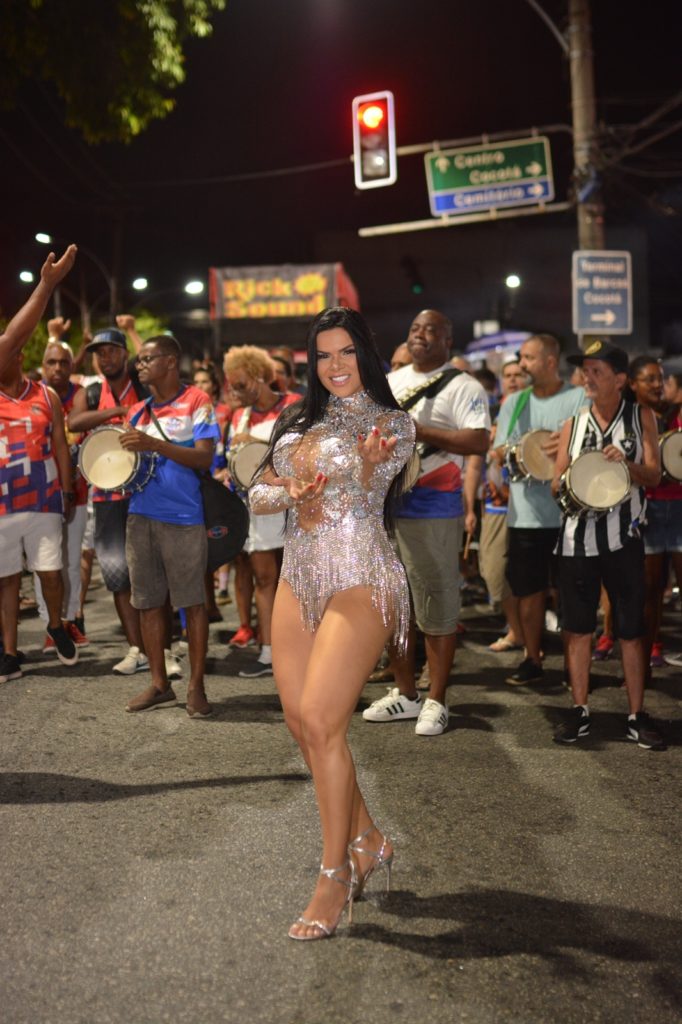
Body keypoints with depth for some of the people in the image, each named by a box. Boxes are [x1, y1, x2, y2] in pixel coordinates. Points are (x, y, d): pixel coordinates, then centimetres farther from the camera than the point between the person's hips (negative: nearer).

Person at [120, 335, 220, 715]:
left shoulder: (196, 402, -3)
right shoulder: (138, 411, 15)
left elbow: (204, 458, -13)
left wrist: (155, 444, -22)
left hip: (182, 516, -6)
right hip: (141, 514, 6)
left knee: (192, 601, -1)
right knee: (148, 601, 8)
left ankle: (196, 686, 7)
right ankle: (160, 684, 18)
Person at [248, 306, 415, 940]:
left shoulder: (391, 424, 0)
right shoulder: (300, 422, 14)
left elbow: (363, 499, -8)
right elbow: (257, 496, 12)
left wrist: (367, 466, -29)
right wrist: (290, 494, -10)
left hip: (359, 582, -6)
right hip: (299, 577, 7)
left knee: (321, 723, -14)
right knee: (300, 722, 7)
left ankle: (336, 876, 0)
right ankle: (367, 840, 26)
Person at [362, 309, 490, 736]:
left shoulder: (462, 386, -5)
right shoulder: (389, 382, 17)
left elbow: (479, 441, -18)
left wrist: (419, 431, -21)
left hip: (432, 510, -7)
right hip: (382, 504, 7)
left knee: (437, 604, -1)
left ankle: (436, 700, 10)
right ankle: (404, 693, 25)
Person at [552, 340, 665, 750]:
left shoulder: (641, 417, 5)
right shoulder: (573, 424, 10)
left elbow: (654, 475, -2)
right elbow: (557, 483, 8)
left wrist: (626, 463, -21)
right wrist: (567, 486, -15)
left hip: (623, 538, -2)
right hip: (577, 537, 2)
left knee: (631, 629, 2)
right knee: (578, 626, 6)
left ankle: (637, 715, 11)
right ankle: (580, 710, 16)